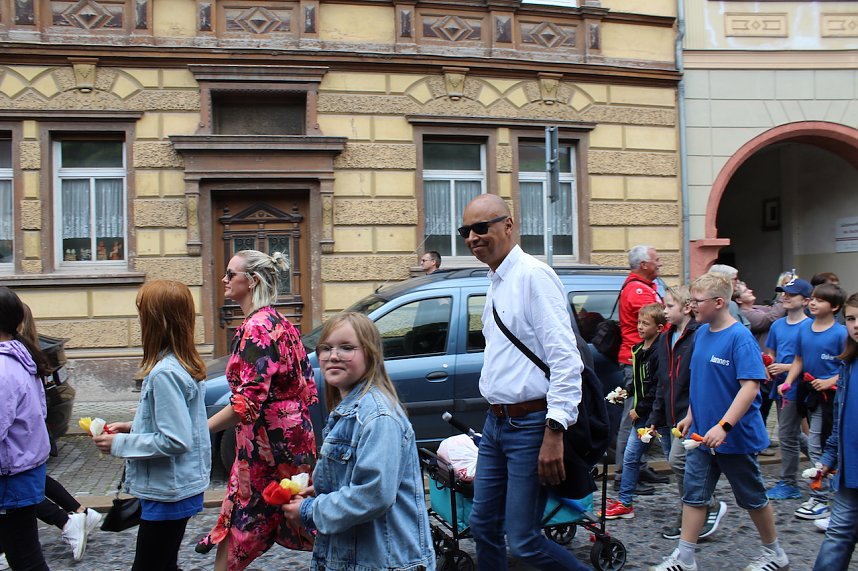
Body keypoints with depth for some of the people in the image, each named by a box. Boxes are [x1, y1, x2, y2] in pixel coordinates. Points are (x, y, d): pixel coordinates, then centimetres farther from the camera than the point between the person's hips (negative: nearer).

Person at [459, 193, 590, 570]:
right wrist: (495, 416, 19)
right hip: (495, 422, 9)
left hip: (530, 425, -9)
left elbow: (565, 358, -21)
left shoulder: (533, 276, -15)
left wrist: (555, 432, -24)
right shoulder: (495, 283, 13)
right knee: (484, 526, 15)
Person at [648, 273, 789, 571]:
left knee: (752, 496, 11)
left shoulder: (740, 337, -19)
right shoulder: (701, 332, 4)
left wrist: (723, 426, -30)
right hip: (702, 434, 7)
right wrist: (691, 416, 16)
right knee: (694, 494, 7)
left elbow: (750, 386, -25)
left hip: (736, 436, -7)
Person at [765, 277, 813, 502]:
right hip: (780, 386, 7)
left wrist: (786, 367, -20)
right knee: (794, 434, 18)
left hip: (796, 388, -7)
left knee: (787, 435, -1)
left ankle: (788, 484, 11)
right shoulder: (777, 325, 8)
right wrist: (769, 367, -1)